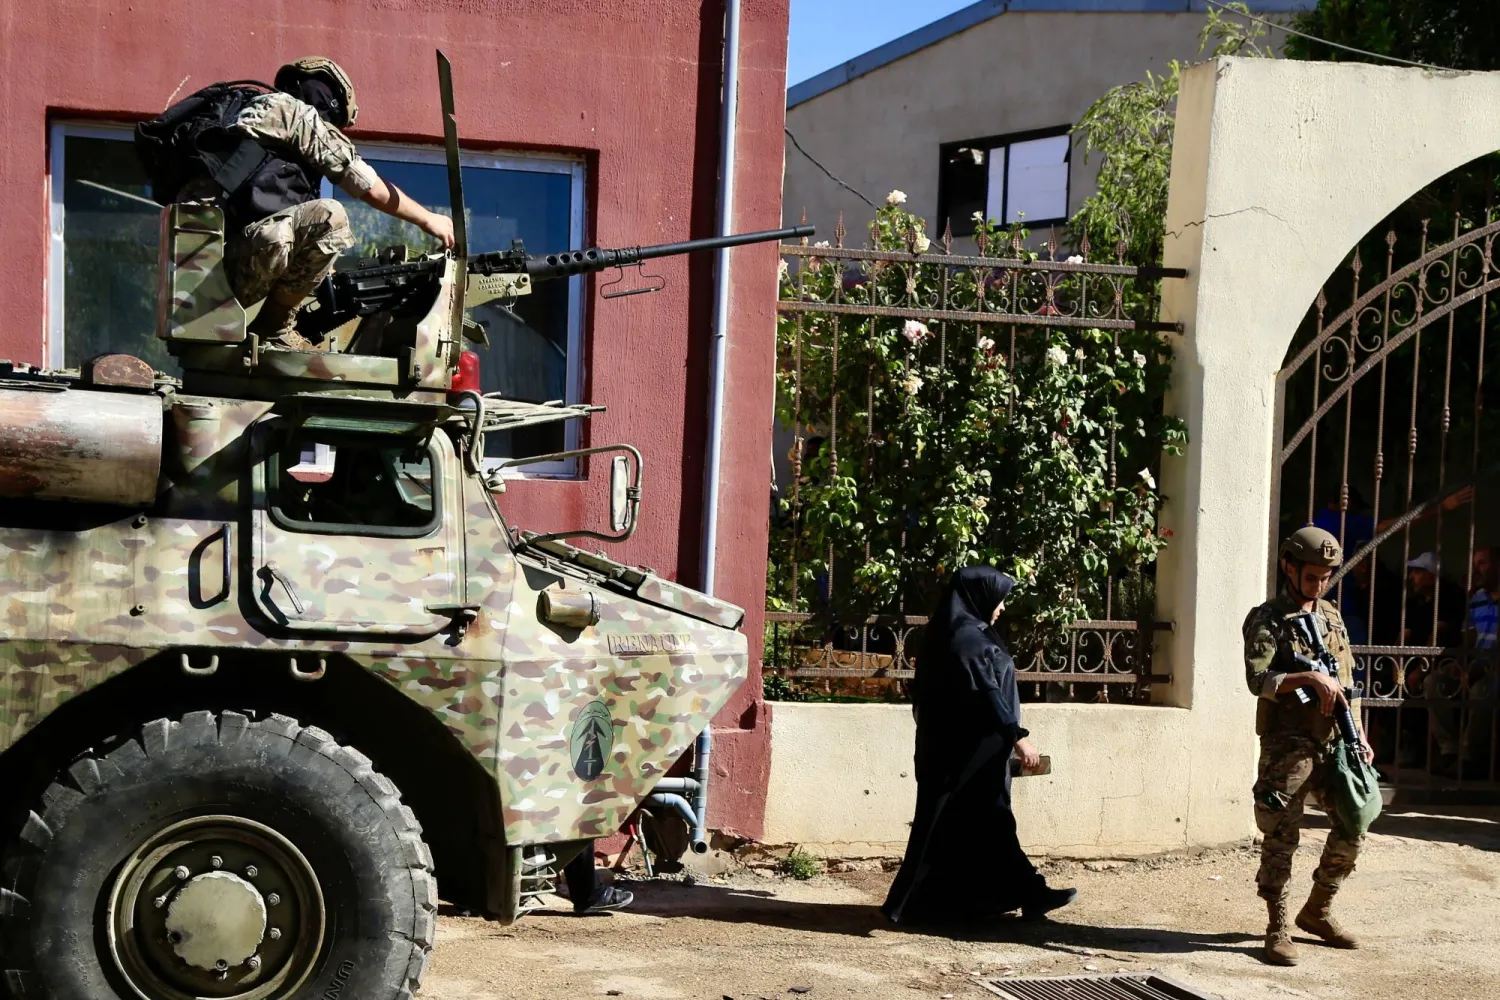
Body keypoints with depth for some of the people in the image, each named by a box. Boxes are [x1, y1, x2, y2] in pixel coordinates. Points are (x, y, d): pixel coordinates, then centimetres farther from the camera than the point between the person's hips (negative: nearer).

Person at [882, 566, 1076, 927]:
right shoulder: (967, 638, -17)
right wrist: (1016, 736, -22)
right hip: (969, 750, -10)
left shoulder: (965, 633, 14)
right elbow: (985, 693, -23)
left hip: (962, 748, 10)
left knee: (989, 822, 11)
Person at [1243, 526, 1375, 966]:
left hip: (1332, 745, 6)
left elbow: (1347, 682, 19)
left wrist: (1359, 735, 10)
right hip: (1287, 748, -6)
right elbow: (1258, 680, -17)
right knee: (1281, 839, -3)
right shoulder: (1266, 620, -5)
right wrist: (1310, 677, -27)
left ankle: (1317, 912, 23)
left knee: (1353, 827, 6)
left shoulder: (1332, 618, 16)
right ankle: (1277, 929, 6)